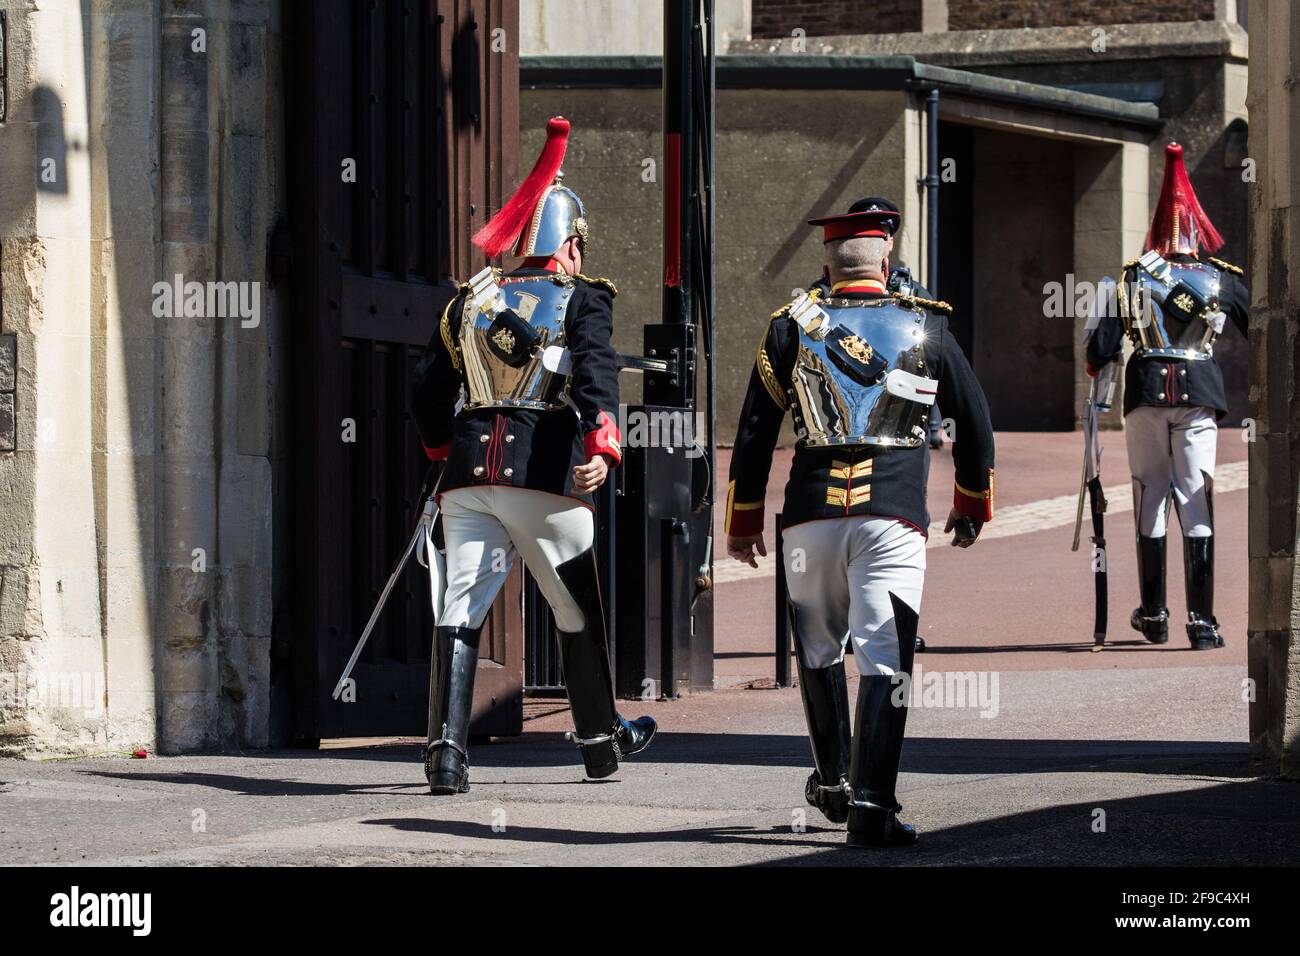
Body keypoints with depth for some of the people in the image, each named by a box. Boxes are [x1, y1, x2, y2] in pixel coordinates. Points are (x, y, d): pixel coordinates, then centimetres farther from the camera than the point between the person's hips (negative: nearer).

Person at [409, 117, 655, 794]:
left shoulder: (471, 300, 17)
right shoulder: (581, 298, 4)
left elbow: (428, 389, 18)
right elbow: (596, 370, -15)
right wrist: (602, 445, -28)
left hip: (470, 472, 3)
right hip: (544, 471, -3)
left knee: (461, 607, -2)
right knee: (578, 611, 13)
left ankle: (447, 749, -16)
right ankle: (601, 740, 27)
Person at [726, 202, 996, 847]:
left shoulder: (791, 327, 7)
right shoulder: (926, 328, 7)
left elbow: (755, 431, 7)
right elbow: (975, 423, 14)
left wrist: (743, 521, 15)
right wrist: (972, 504, 28)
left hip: (812, 514, 2)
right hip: (894, 517, -1)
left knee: (819, 651, 20)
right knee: (885, 659, -4)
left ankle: (833, 780, 31)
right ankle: (871, 805, -14)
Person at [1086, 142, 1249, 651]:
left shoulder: (1133, 278, 3)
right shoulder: (1221, 280, 3)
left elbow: (1101, 348, 0)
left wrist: (1095, 365, 21)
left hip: (1145, 390, 1)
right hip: (1199, 393, -1)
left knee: (1150, 499, 10)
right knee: (1196, 502, -1)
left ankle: (1153, 615, 17)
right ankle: (1201, 620, -8)